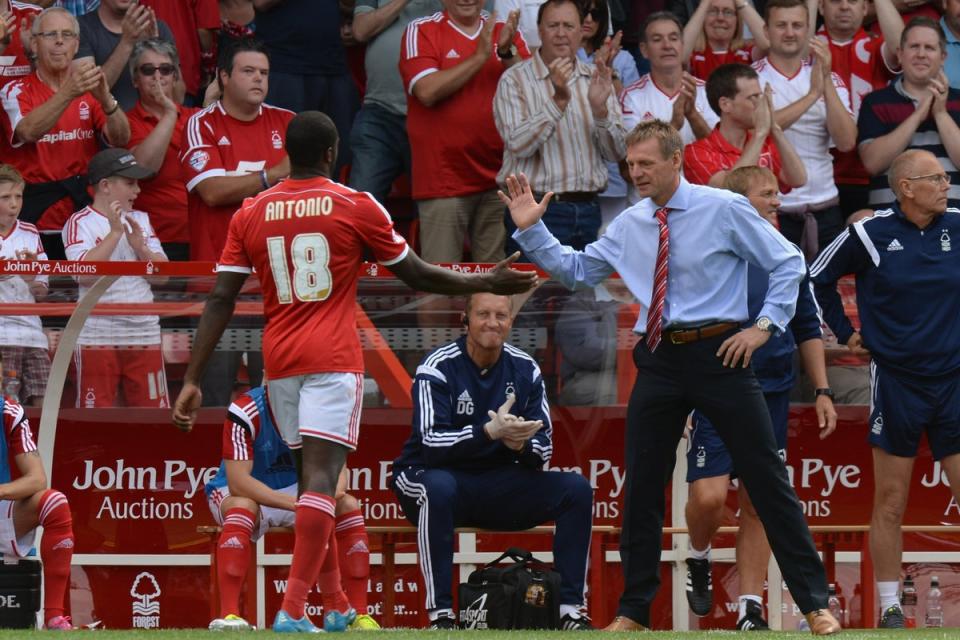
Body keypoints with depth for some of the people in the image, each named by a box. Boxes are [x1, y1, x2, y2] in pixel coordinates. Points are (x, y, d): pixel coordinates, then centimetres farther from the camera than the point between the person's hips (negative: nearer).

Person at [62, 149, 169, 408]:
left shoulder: (141, 220, 15)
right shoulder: (80, 223, -1)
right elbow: (85, 274, -16)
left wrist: (140, 246, -10)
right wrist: (115, 233, -16)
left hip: (144, 335, 5)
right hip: (97, 336, -5)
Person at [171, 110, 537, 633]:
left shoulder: (251, 214, 6)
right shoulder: (357, 208, -2)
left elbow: (220, 301, 2)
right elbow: (417, 276, 6)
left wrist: (192, 380, 2)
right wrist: (488, 283, 19)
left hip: (279, 361, 4)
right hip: (333, 359, -4)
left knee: (312, 478, 17)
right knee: (321, 478, -12)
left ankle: (339, 608, 22)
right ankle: (293, 609, -25)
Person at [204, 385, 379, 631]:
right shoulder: (246, 411, -26)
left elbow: (338, 469, -13)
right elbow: (237, 482, -34)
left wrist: (332, 493, -38)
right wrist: (291, 502, -46)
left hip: (295, 491, 5)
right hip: (248, 492, -5)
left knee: (348, 506, -19)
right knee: (242, 508, -39)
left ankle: (358, 613, -17)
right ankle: (228, 615, -45)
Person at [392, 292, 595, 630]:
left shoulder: (525, 370, 3)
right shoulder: (438, 367, -12)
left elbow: (543, 448, 1)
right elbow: (432, 444, -24)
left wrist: (520, 444, -24)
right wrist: (490, 431, -37)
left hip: (498, 485, 5)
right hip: (431, 474, -5)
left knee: (576, 488, -13)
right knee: (439, 488, -40)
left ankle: (570, 609, -13)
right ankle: (440, 613, -35)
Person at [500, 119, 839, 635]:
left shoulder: (725, 210, -4)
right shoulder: (629, 225, 9)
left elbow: (788, 264, 1)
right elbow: (576, 270, 15)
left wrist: (763, 326, -7)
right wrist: (531, 230, 5)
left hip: (719, 354, -4)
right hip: (659, 359, 4)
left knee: (765, 476, -3)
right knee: (641, 485, 5)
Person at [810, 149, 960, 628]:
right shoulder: (870, 236, -4)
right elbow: (819, 278, 10)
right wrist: (845, 333, 9)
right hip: (896, 381, -2)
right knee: (890, 503, 2)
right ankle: (889, 608, 9)